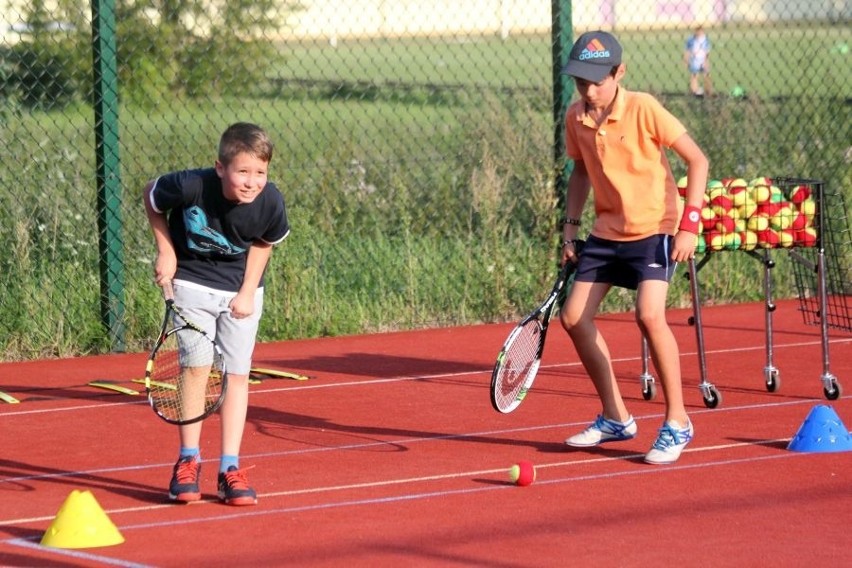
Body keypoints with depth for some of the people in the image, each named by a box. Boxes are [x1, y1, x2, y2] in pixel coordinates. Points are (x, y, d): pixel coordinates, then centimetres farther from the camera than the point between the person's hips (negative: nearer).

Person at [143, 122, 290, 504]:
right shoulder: (191, 187, -29)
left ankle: (230, 469, 5)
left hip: (240, 290, 2)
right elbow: (151, 196, -6)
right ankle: (188, 462, 2)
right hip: (192, 282, -2)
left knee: (237, 373, 1)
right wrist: (166, 251, -7)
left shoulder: (271, 204, -22)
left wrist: (248, 290, -5)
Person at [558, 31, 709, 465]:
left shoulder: (643, 110, -18)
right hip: (606, 232, 7)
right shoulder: (576, 118, -2)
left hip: (655, 229, -7)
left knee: (649, 314, -26)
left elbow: (697, 160, -13)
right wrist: (570, 227, 8)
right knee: (574, 317, 2)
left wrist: (689, 223, -19)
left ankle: (677, 422, -12)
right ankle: (615, 418, 20)